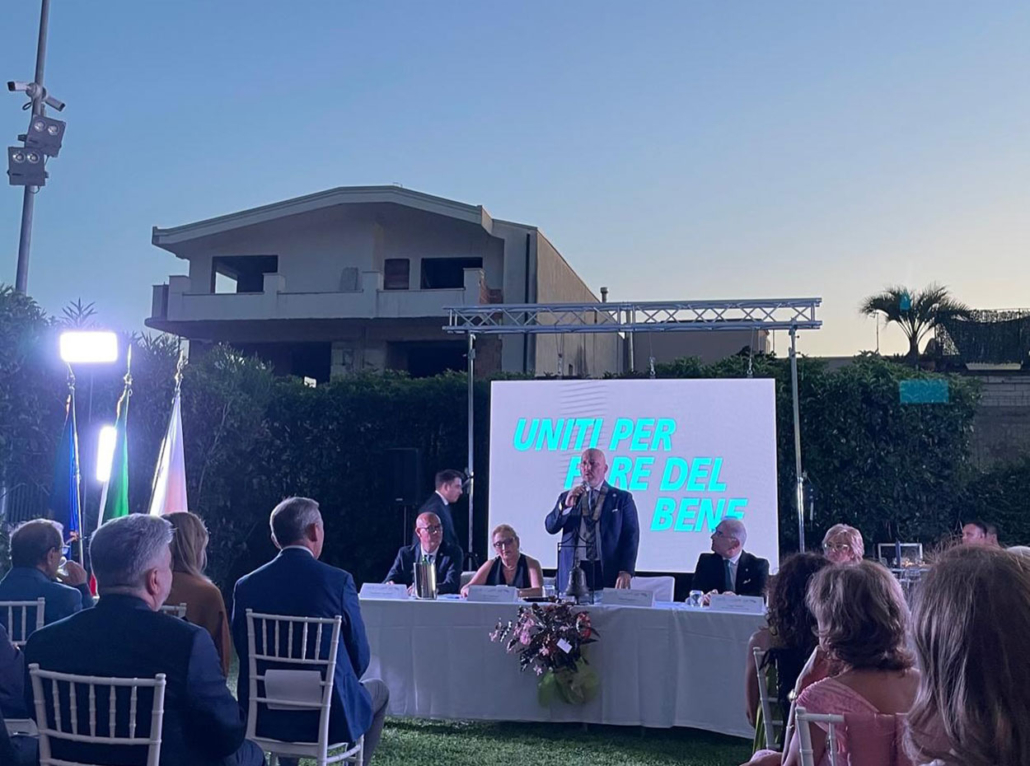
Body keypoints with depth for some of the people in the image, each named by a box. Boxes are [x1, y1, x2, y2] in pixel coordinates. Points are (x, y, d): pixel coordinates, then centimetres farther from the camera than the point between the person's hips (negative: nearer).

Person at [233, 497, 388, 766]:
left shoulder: (246, 585, -5)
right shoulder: (339, 581, -14)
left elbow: (244, 652, 4)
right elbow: (359, 658, -7)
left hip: (264, 720, 4)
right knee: (380, 690, 26)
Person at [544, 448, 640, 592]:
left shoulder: (621, 498, 7)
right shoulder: (567, 497, 14)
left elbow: (631, 537, 0)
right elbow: (550, 527, 4)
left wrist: (626, 571, -11)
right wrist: (566, 505, -13)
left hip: (608, 574, -2)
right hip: (572, 572, 2)